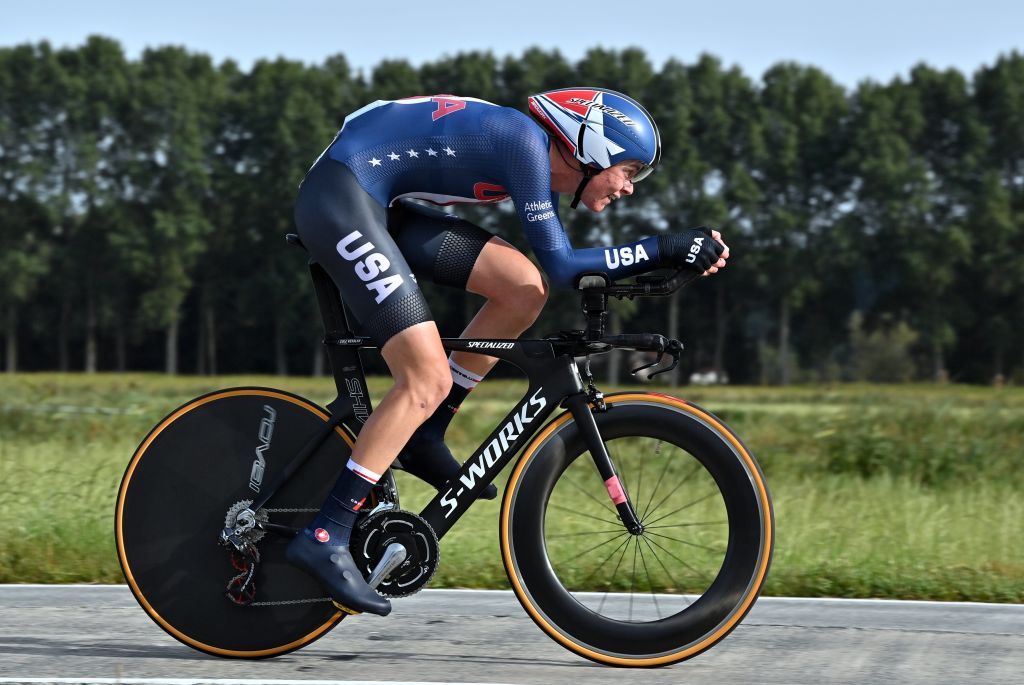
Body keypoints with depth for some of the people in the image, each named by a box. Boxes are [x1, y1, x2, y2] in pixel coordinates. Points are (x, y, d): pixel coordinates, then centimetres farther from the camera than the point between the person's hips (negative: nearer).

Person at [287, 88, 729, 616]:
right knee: (428, 381, -15)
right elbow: (561, 266, -16)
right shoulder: (527, 142, -15)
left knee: (524, 290, 1)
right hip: (339, 197, -10)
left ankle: (421, 439, 8)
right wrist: (669, 248, -16)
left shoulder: (543, 168, 13)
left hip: (379, 206, 10)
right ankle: (325, 539, -16)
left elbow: (567, 271, 17)